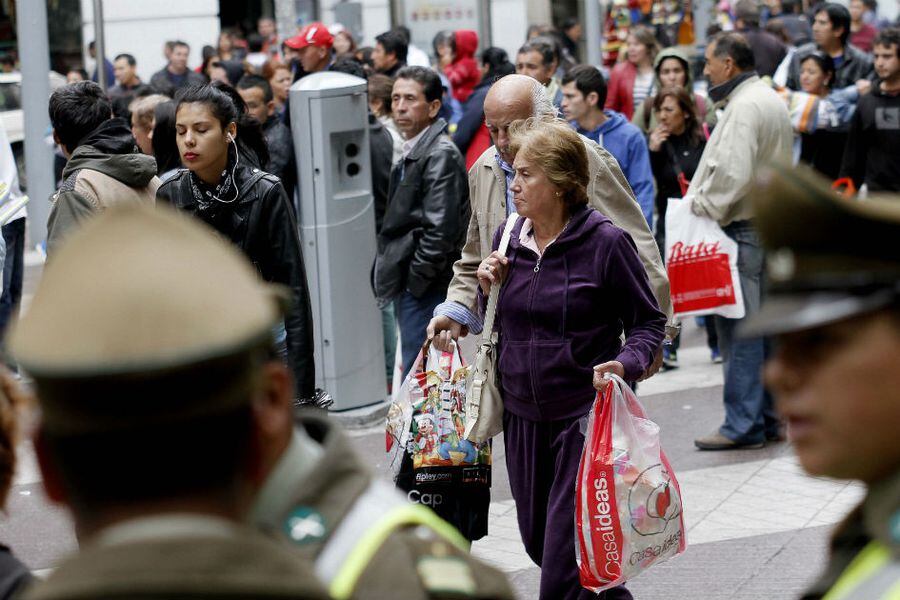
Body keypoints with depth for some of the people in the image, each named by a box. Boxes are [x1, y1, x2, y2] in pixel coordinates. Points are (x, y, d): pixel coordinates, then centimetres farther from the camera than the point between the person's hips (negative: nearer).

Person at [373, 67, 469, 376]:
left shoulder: (441, 155, -14)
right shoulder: (412, 153, 17)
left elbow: (441, 230, -20)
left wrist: (413, 280, -15)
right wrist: (394, 280, 13)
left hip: (426, 290, -10)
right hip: (409, 285, 10)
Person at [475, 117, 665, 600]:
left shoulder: (605, 242, -12)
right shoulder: (508, 238, 4)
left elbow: (649, 321, -5)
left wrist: (625, 364, -23)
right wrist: (488, 290, -4)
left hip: (586, 414, -6)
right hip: (522, 415, 6)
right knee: (538, 540, 18)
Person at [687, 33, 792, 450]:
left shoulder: (743, 106, -14)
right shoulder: (771, 99, 19)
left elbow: (731, 171, -24)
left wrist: (702, 209, -12)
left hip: (744, 228, -10)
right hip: (772, 223, 10)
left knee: (739, 326, -8)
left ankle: (743, 424, -7)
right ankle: (769, 418, 18)